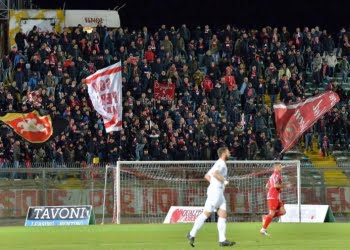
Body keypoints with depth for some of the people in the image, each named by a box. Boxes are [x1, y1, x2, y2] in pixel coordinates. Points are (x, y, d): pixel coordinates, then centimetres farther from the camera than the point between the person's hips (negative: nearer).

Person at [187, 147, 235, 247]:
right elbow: (215, 173, -28)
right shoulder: (221, 163, -9)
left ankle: (222, 240, -1)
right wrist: (224, 181, -17)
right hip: (215, 191, -10)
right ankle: (192, 234, -5)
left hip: (219, 193, 10)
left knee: (223, 215, 3)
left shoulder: (219, 164, 21)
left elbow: (207, 176, 26)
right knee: (206, 214, -9)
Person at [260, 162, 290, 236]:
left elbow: (267, 186, 22)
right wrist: (285, 186, -15)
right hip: (273, 197, -10)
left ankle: (266, 217, 8)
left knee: (282, 211, 5)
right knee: (272, 214, -8)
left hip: (276, 197, 10)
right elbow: (276, 185, -26)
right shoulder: (276, 175, -12)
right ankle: (263, 229, -5)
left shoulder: (272, 175, 19)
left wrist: (279, 189, 22)